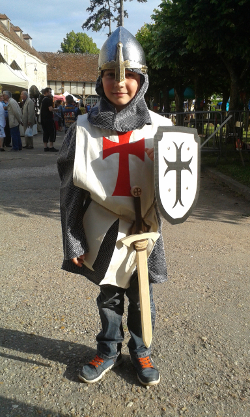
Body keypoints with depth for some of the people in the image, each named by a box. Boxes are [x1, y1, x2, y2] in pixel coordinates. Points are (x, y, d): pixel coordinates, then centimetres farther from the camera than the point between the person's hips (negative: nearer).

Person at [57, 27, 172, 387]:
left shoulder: (159, 128, -4)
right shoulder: (84, 128, -5)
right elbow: (70, 189, -2)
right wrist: (73, 241, -3)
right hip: (103, 232, 0)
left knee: (141, 298, 16)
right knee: (109, 296, 18)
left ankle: (140, 351, 42)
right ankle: (109, 351, 42)